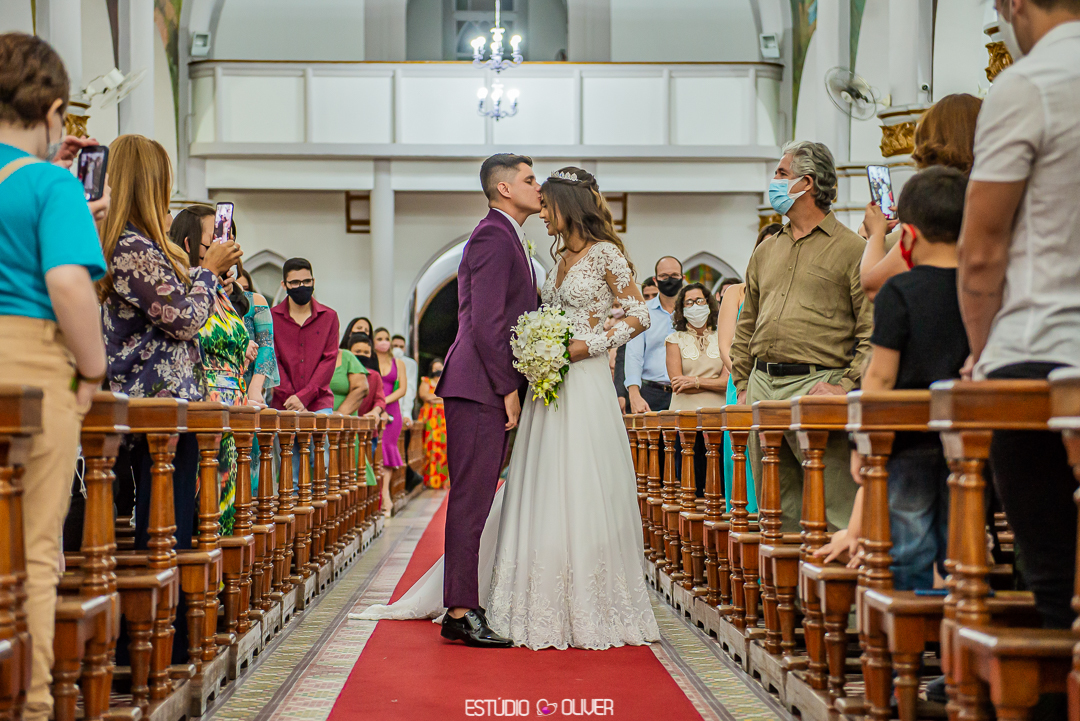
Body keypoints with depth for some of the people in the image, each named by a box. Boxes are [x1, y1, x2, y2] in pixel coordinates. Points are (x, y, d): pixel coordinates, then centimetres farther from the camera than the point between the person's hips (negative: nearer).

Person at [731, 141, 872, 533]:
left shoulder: (851, 248, 0)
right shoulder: (765, 252, 20)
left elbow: (872, 327, -7)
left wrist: (847, 385, -15)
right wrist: (743, 386, 15)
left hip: (816, 383, -6)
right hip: (762, 386, 6)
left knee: (835, 508, -9)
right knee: (776, 509, 9)